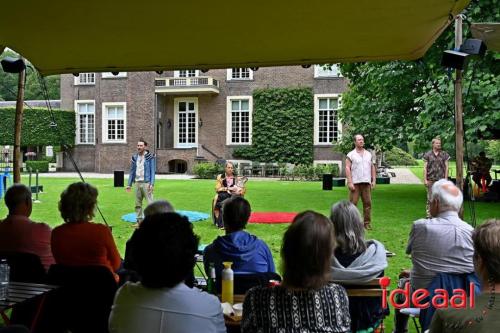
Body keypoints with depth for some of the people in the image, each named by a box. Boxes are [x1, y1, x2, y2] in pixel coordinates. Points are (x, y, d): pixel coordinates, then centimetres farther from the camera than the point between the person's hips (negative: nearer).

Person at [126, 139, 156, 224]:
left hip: (146, 183, -5)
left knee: (150, 203, -8)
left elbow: (152, 171, -6)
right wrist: (129, 184, 12)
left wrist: (152, 184, -14)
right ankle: (140, 220, 17)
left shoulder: (150, 157, -3)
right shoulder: (134, 157, 12)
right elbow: (132, 171, 16)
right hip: (137, 183, 5)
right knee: (138, 204, 8)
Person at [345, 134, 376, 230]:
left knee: (367, 203, 2)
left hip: (366, 182, 4)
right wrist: (349, 182, -13)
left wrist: (374, 180, 8)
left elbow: (372, 167, 17)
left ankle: (367, 223, 9)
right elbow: (347, 168, -4)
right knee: (353, 203, -4)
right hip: (355, 182, -4)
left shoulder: (368, 154, 15)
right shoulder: (351, 155, 2)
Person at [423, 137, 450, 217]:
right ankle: (429, 214, 4)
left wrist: (446, 178, 0)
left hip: (441, 180, 1)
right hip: (430, 180, -1)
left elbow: (446, 167, 8)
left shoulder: (444, 154, 8)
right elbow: (425, 168, 4)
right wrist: (425, 179, -3)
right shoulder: (428, 154, 5)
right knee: (430, 198, -2)